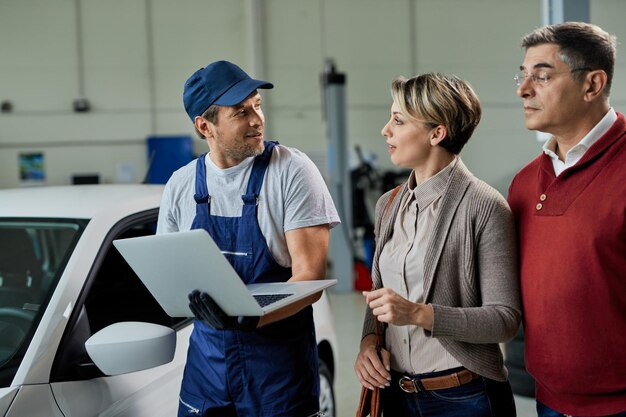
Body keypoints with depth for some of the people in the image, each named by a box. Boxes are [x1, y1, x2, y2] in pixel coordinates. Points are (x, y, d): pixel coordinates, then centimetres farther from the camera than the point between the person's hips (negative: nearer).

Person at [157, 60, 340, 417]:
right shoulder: (181, 185, 2)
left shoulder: (292, 170, -10)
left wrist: (250, 318, -30)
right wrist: (194, 298, -15)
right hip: (207, 355, 4)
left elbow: (310, 276, -15)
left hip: (279, 361, -3)